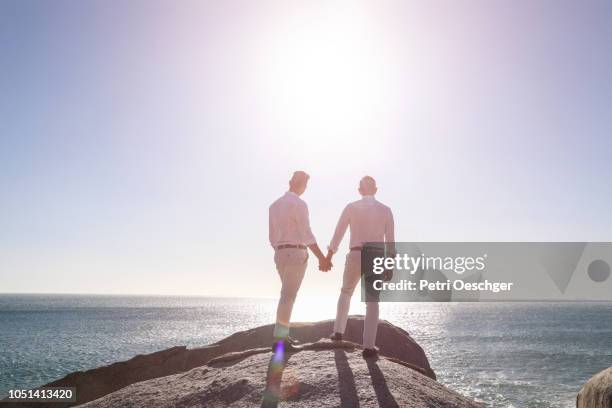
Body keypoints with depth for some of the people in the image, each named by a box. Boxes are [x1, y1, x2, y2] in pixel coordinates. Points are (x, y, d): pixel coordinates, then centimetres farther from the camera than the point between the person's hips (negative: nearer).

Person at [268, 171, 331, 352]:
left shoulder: (274, 205, 15)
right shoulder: (299, 204, -10)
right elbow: (306, 235, -16)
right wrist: (322, 258, -14)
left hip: (280, 255, 8)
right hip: (296, 254, -8)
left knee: (288, 295, 17)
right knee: (288, 296, -8)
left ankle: (283, 335, 17)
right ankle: (279, 341, -9)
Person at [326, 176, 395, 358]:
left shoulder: (351, 207, 1)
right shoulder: (386, 210, 6)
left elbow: (338, 234, 0)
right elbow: (390, 241, 5)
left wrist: (328, 258, 5)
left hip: (355, 256, 0)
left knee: (346, 293, 24)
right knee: (372, 302, 3)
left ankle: (338, 331, 26)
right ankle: (369, 346, -5)